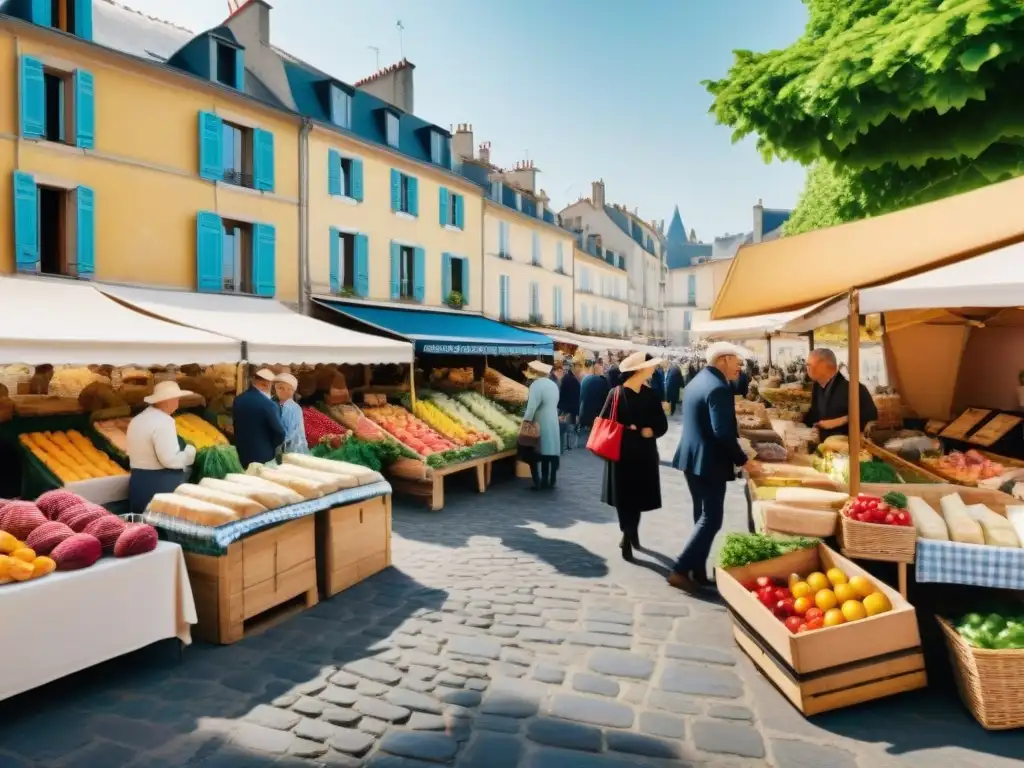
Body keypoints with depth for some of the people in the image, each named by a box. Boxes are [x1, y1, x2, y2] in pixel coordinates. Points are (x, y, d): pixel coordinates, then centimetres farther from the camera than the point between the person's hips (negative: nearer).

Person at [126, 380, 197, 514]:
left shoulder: (137, 420, 10)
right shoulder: (163, 422, -19)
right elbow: (170, 460, -22)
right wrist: (189, 452, -7)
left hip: (139, 483, 9)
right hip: (161, 485, -9)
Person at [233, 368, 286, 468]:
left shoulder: (238, 400, 2)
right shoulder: (269, 405, -21)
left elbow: (236, 426, 12)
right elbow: (280, 433, -17)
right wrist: (272, 446, 2)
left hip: (241, 454, 7)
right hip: (263, 456, -6)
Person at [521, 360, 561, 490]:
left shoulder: (536, 385, -14)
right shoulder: (553, 384, 11)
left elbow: (532, 406, -22)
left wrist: (526, 421, -19)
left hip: (539, 424, -7)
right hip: (552, 423, 7)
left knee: (534, 455, 0)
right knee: (549, 453, 10)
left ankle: (537, 482, -2)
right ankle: (549, 481, 15)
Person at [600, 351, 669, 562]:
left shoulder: (650, 394, 4)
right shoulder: (616, 393, -10)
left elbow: (662, 425, 4)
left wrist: (650, 431, -15)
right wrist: (628, 431, -17)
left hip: (644, 454, 4)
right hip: (622, 454, -4)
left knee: (638, 496, 11)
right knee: (624, 497, 1)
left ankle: (630, 533, 32)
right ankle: (628, 536, 15)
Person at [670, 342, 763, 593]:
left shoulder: (698, 380, 13)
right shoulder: (718, 387, -19)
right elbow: (722, 433, -25)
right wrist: (744, 461, -14)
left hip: (692, 458, 10)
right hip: (708, 462, -10)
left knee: (702, 516, 16)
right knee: (711, 520, -2)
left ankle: (698, 571, 22)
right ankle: (680, 570, -2)